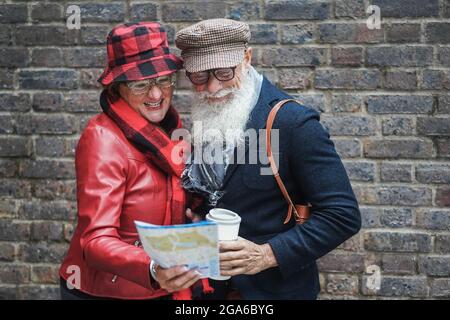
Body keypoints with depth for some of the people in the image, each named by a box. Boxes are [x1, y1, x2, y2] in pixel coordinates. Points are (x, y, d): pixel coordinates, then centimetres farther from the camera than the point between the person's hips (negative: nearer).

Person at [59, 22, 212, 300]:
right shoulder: (104, 138, -21)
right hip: (108, 291, -7)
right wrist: (152, 270, -44)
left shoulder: (170, 130, 1)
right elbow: (97, 240, -28)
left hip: (163, 289, 7)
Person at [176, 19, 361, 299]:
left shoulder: (294, 122, -19)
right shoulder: (206, 121, 1)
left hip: (276, 287, -5)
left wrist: (267, 255, -26)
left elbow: (343, 216, -20)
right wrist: (197, 219, -5)